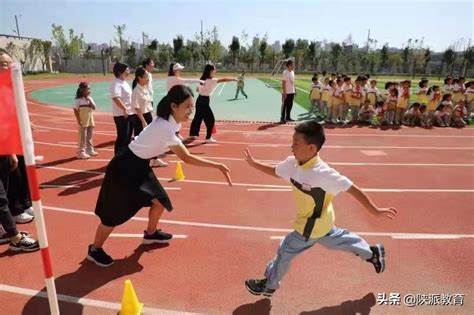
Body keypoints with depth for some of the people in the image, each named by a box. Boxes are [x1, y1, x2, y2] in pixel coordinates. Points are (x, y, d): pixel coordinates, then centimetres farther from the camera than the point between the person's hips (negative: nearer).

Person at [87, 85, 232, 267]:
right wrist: (218, 166, -34)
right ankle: (94, 250, 29)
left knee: (160, 200, 12)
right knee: (115, 214, 5)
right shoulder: (165, 127, -33)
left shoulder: (171, 121, -5)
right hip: (124, 169, -8)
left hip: (140, 166, 9)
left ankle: (150, 234, 38)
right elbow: (187, 158, -35)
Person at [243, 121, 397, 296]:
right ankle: (372, 253, 49)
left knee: (285, 250, 6)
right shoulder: (292, 163, -13)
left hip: (313, 226, -7)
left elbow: (352, 189, -30)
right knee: (335, 239, 28)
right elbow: (275, 172, 8)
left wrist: (375, 211, -26)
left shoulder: (323, 173, -36)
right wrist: (254, 164, 2)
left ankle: (269, 285, 30)